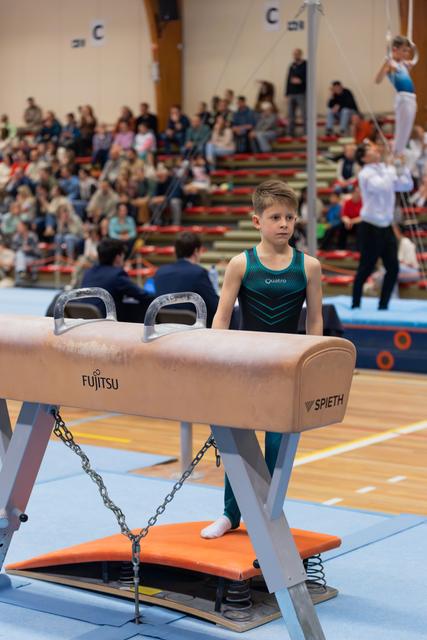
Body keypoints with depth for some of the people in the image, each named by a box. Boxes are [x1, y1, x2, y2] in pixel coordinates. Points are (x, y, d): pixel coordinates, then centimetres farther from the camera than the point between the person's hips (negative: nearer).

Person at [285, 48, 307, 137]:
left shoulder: (305, 66, -2)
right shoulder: (292, 66, 16)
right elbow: (289, 79, 14)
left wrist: (301, 81, -20)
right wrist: (287, 93, 9)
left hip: (301, 94, -6)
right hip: (291, 93, 6)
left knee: (304, 115, -6)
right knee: (290, 115, 7)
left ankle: (307, 134, -4)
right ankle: (290, 133, 13)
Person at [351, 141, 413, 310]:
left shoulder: (386, 170, 10)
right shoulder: (365, 174, -12)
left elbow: (407, 185, 9)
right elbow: (382, 186, -30)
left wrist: (402, 166, 0)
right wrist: (390, 167, -21)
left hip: (386, 227, 7)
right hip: (370, 228, -7)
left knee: (393, 268, 4)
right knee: (366, 269, -1)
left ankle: (383, 306, 14)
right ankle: (355, 306, 12)